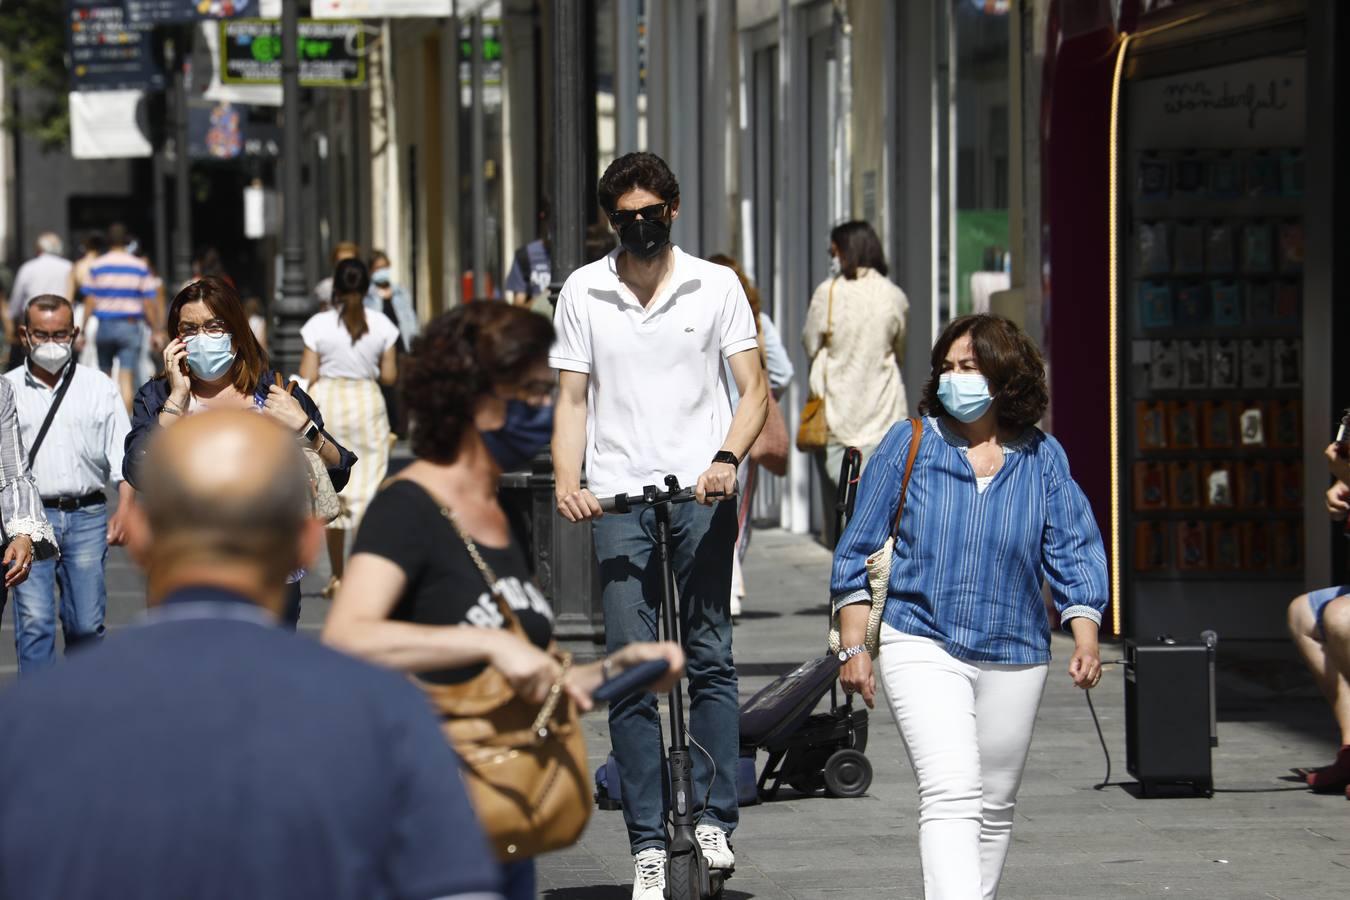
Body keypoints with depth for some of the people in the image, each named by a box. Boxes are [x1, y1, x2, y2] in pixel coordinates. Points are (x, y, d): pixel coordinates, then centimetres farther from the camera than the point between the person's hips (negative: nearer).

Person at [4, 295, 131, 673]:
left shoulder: (100, 387, 9)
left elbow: (123, 454, 8)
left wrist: (125, 509, -4)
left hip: (87, 516, 1)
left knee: (87, 624, 4)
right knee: (34, 621, -9)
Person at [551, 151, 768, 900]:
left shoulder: (715, 286, 7)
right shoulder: (582, 292, 9)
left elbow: (754, 389, 4)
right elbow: (572, 398, 10)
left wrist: (726, 458, -14)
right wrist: (567, 481, -6)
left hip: (701, 494, 0)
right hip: (619, 499, 0)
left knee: (710, 660, -4)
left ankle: (714, 818, 3)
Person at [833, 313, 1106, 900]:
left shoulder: (1042, 458, 5)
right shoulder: (909, 445, 1)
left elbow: (1074, 553, 6)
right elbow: (858, 551, 5)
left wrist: (1085, 642, -7)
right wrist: (853, 646, 0)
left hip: (1014, 655, 3)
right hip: (923, 647, -3)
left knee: (994, 804, 13)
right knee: (950, 794, -19)